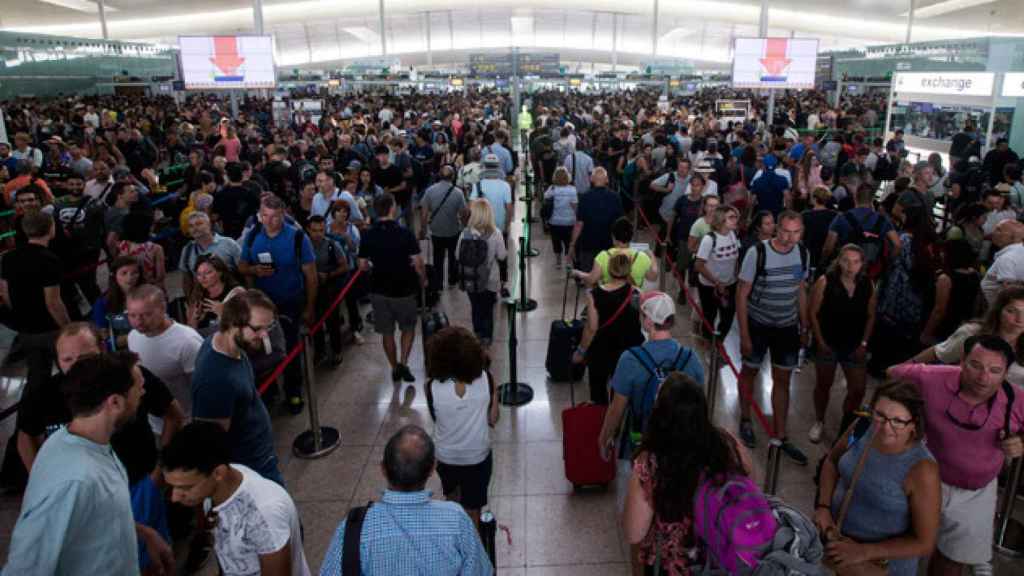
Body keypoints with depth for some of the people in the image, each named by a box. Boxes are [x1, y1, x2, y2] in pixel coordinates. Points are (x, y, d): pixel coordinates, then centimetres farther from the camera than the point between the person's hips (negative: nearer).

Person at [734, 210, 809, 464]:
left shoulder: (802, 253, -6)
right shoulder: (757, 253, -21)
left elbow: (801, 291, 7)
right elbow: (741, 295, -16)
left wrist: (805, 327, 9)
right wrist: (744, 335, -16)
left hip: (788, 327, 4)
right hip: (758, 324, -3)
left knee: (783, 380, 9)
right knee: (750, 371, 14)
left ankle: (781, 436, 21)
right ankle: (745, 420, 36)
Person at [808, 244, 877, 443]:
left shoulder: (868, 285, -6)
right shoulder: (825, 281, -16)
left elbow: (870, 316, 6)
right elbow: (813, 313, -10)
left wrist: (864, 343, 0)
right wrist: (820, 342, -11)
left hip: (855, 346, 3)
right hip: (827, 344, -2)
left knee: (858, 390, 4)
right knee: (824, 384, 14)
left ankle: (846, 427, 29)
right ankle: (819, 422, 36)